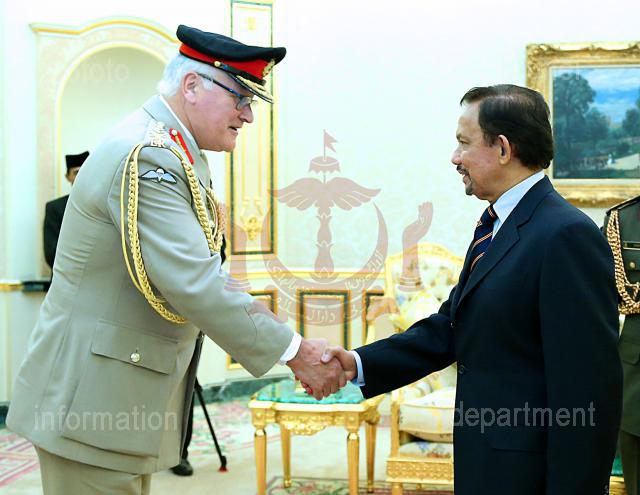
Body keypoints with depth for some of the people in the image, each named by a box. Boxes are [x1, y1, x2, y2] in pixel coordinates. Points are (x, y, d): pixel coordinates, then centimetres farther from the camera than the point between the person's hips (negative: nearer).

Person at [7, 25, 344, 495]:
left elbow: (197, 265, 16)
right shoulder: (146, 156, -22)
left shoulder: (177, 153, 11)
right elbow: (191, 283, -28)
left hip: (127, 393, 10)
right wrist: (293, 351, -21)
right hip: (91, 398, -10)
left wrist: (253, 311, 1)